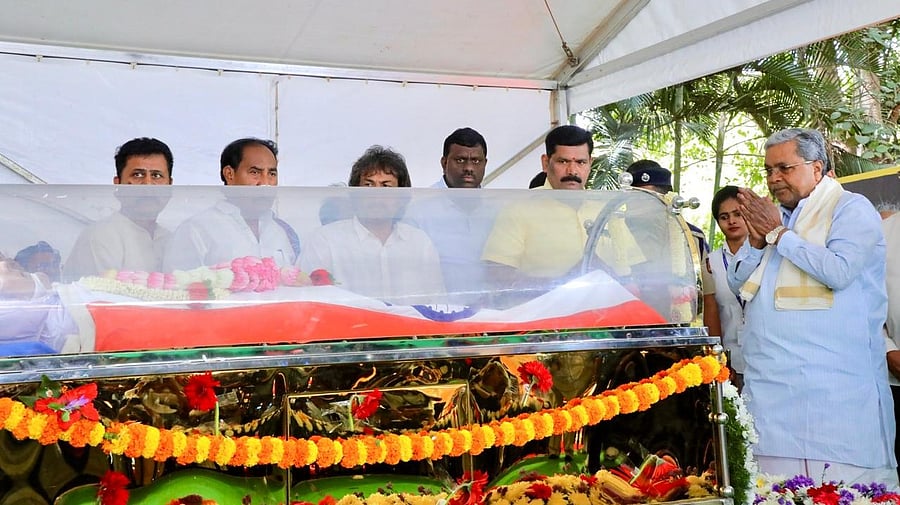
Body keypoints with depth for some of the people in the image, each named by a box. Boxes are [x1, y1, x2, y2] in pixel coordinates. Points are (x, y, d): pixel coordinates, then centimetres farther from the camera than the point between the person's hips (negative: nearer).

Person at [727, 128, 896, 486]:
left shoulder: (851, 209, 1)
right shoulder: (771, 217, 21)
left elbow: (839, 271, -17)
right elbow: (736, 284, 18)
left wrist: (778, 234, -7)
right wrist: (756, 241, 1)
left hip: (830, 386, -6)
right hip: (769, 382, 6)